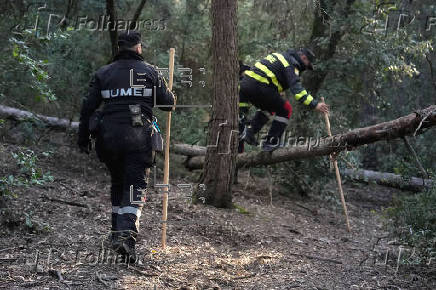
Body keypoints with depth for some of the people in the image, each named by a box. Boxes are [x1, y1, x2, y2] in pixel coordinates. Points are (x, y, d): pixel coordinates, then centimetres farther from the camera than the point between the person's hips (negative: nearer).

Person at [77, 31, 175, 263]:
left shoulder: (103, 73, 10)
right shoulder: (149, 72, 4)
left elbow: (88, 107, 7)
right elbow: (168, 103, 4)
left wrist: (83, 138, 13)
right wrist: (170, 97, 28)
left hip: (109, 136, 3)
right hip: (138, 137, -3)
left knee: (117, 183, 20)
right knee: (134, 186, -3)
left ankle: (117, 232, 24)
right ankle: (127, 234, -21)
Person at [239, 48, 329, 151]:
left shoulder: (281, 57, 28)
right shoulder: (291, 64, -3)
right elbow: (296, 88, -18)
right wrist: (315, 104, -23)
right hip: (258, 86, -9)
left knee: (267, 108, 30)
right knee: (285, 110, 5)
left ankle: (249, 131, 14)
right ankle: (270, 142, 5)